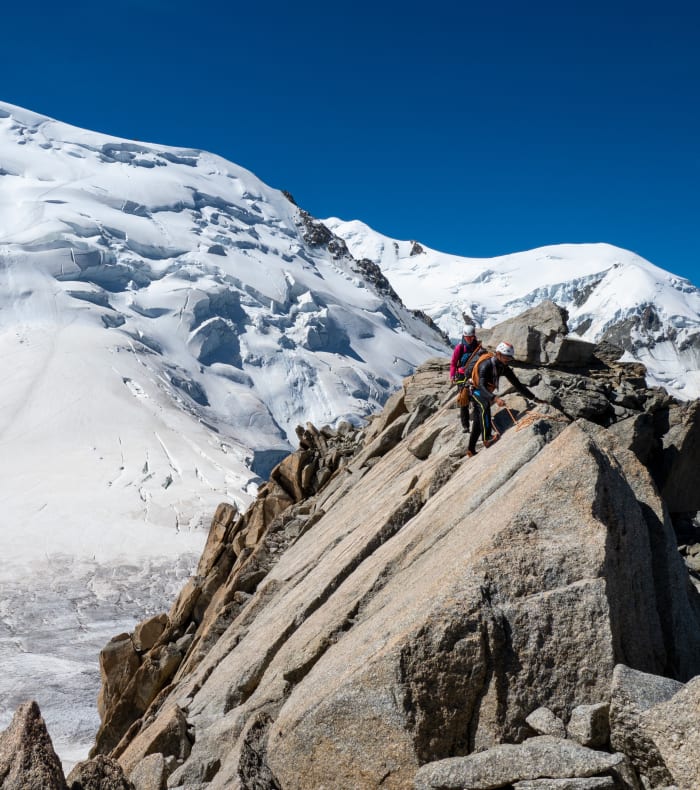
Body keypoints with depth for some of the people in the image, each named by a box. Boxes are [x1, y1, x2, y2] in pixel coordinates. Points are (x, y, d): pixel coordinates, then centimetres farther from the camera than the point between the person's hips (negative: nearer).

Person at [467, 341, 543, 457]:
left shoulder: (504, 368, -10)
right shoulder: (486, 365, -32)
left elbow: (517, 384, -5)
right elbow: (482, 386, -44)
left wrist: (534, 398, -10)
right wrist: (495, 398, -61)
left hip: (486, 391, 7)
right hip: (476, 390, -7)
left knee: (478, 422, 11)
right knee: (485, 406, -36)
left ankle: (471, 450, 21)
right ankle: (487, 439, -41)